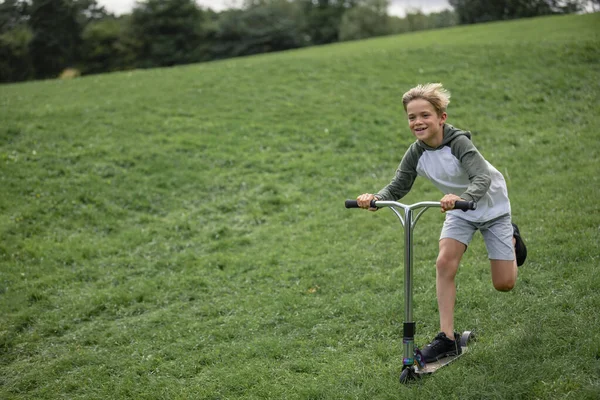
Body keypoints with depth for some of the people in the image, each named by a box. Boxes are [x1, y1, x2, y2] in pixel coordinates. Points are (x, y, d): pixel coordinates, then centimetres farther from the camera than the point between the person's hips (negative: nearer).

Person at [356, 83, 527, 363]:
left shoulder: (458, 142, -32)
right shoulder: (416, 153, -16)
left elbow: (482, 178, -43)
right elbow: (398, 187, -14)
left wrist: (461, 197, -64)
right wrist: (375, 198, -35)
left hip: (491, 206, -4)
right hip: (459, 210, 4)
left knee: (504, 284, 0)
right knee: (445, 263, -19)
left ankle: (512, 238, 33)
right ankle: (447, 338, -11)